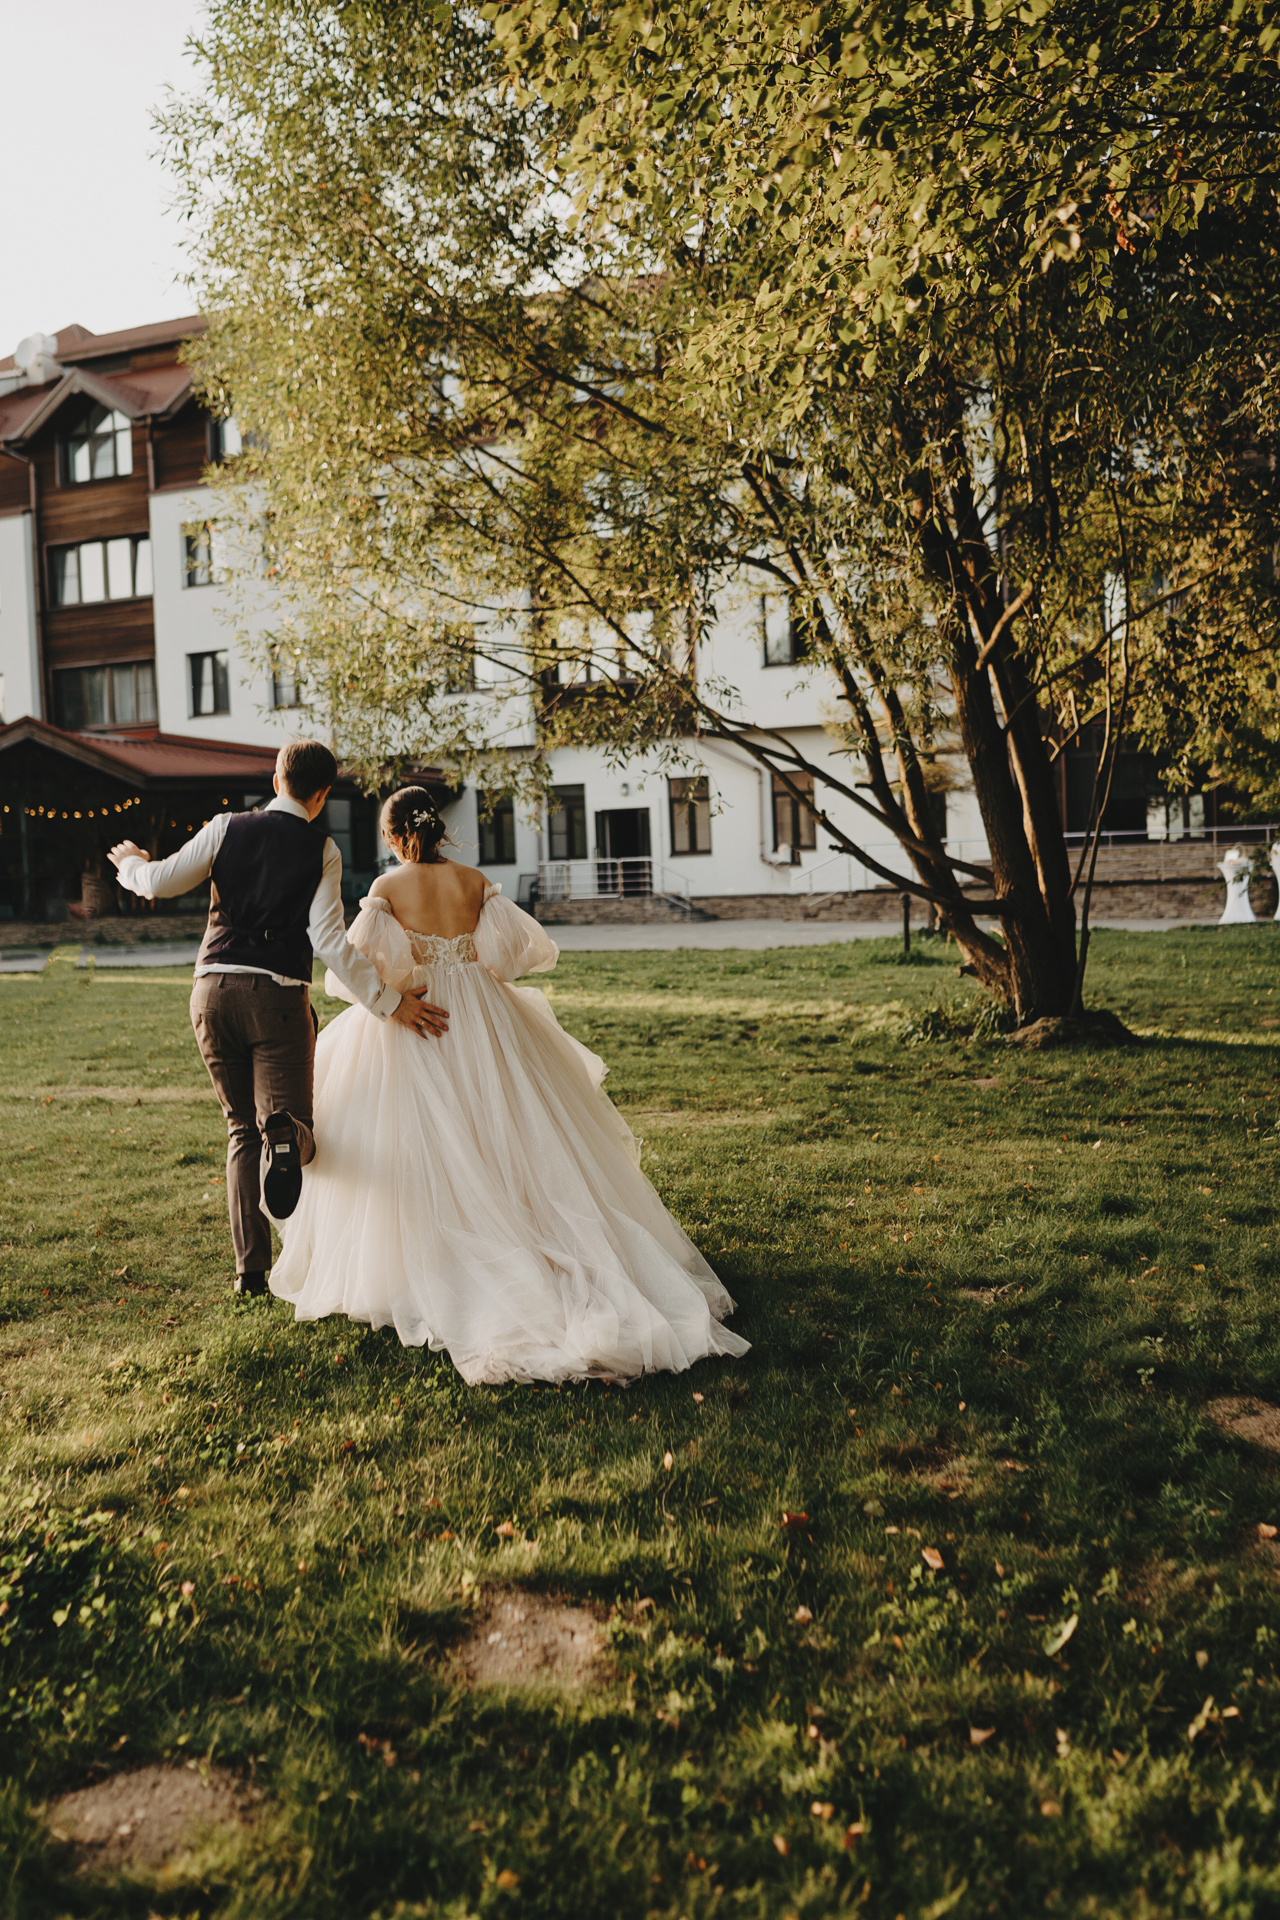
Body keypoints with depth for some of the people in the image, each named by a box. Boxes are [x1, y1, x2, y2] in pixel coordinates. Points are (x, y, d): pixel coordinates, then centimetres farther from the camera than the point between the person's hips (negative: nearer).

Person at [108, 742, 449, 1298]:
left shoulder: (227, 829, 6)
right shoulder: (321, 850, 0)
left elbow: (159, 883, 6)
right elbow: (329, 940, -9)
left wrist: (130, 862, 29)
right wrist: (389, 1000, -8)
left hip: (214, 990, 3)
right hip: (279, 996, -3)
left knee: (241, 1128, 15)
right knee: (292, 1129, 5)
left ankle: (251, 1272, 10)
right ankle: (284, 1137, -35)